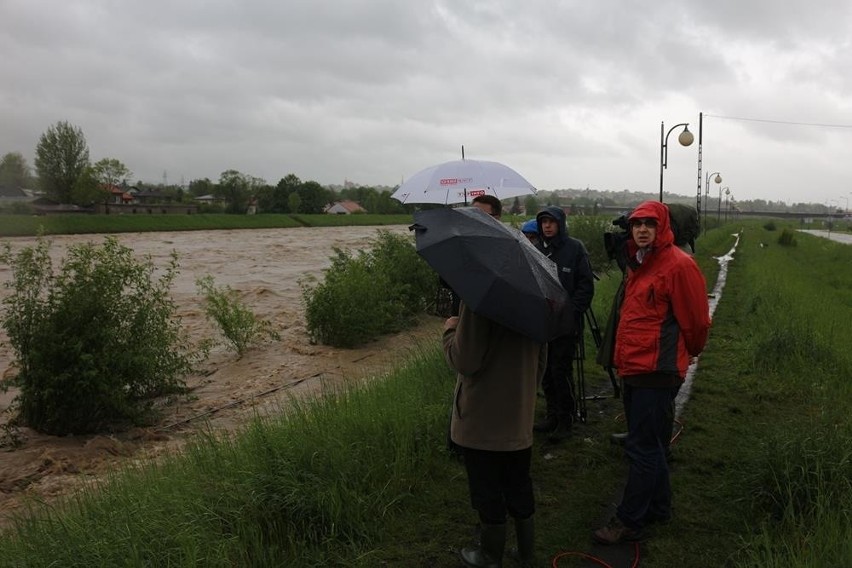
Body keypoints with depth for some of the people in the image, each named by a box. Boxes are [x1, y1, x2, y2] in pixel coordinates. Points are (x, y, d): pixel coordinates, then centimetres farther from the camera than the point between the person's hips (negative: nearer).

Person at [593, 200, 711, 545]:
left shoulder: (678, 265, -13)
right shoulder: (638, 264, 15)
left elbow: (696, 322, -7)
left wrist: (684, 355, 8)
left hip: (656, 373, -9)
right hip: (634, 370, 9)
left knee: (642, 449, -2)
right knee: (649, 445, 19)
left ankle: (628, 522, 9)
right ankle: (659, 507, 34)